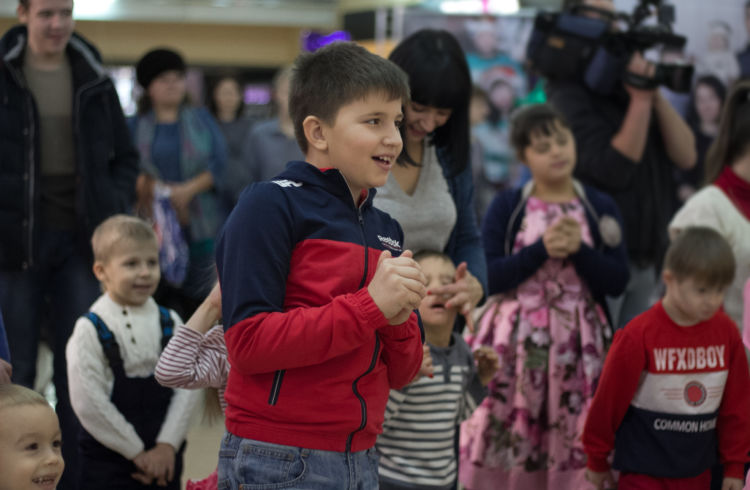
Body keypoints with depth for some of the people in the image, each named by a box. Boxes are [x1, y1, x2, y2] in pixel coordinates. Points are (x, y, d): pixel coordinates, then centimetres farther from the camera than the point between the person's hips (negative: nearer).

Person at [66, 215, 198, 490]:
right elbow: (89, 403, -13)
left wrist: (167, 446, -11)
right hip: (107, 464, -3)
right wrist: (137, 452, -11)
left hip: (165, 458, 3)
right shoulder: (90, 330, -8)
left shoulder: (170, 323, 4)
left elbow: (186, 386, -1)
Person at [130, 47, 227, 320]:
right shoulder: (136, 126, 12)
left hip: (200, 227, 0)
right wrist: (152, 188, -15)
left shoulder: (201, 120, 14)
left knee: (198, 302, -5)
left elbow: (219, 163, 3)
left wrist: (189, 189, -11)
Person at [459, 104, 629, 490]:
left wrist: (579, 250, -15)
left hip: (579, 342, 1)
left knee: (575, 442, 0)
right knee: (505, 436, -2)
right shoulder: (506, 207, 2)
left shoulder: (601, 208, 6)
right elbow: (488, 277, -7)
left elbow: (618, 282, 0)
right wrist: (541, 249, -16)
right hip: (516, 339, -1)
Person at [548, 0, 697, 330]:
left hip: (647, 261, 7)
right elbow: (615, 169, -20)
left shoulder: (629, 88, 11)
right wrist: (640, 101, -17)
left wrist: (655, 96, -8)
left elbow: (686, 157, 3)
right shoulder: (571, 95, -10)